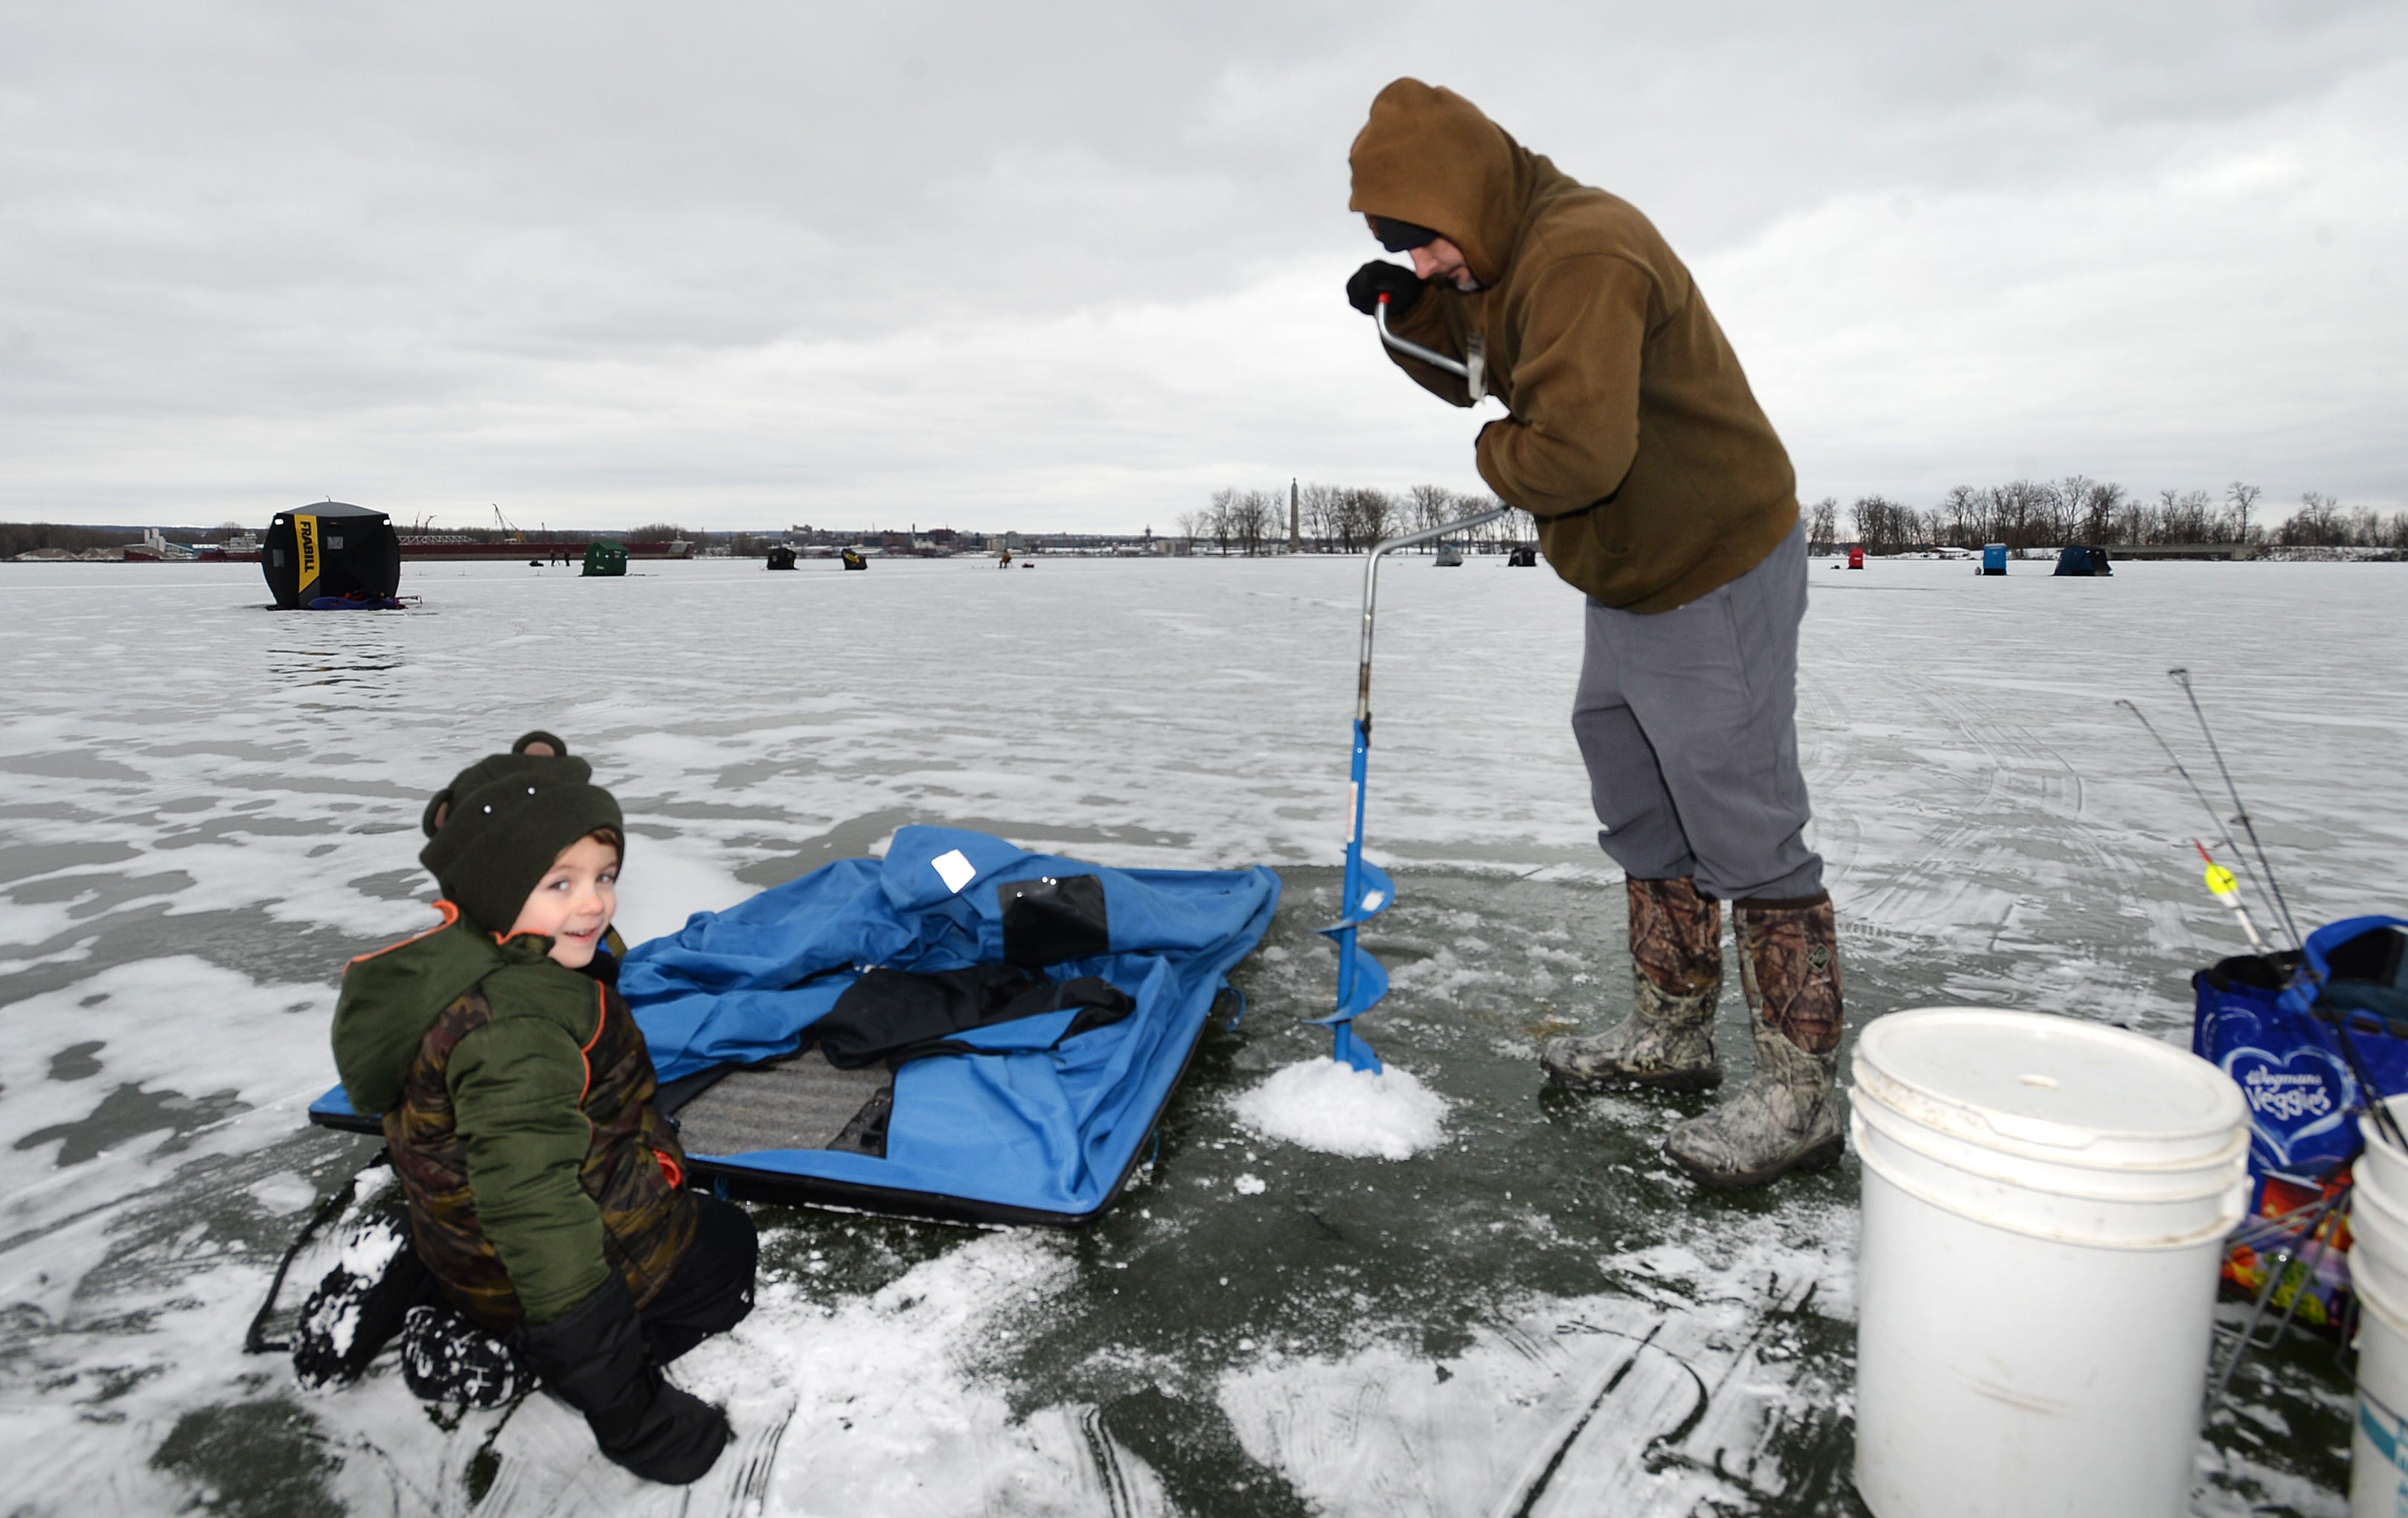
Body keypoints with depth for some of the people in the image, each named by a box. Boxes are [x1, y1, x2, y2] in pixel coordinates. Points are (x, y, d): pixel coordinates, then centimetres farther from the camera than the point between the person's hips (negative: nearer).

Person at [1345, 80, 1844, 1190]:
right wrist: (1411, 306, 0)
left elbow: (1573, 456, -35)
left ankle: (1799, 1090, 7)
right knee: (1643, 819, 17)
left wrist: (1495, 455, -13)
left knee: (1746, 835, -5)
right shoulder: (1509, 252, 7)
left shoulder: (1580, 258, -26)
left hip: (1716, 578, -11)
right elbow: (1466, 372, 20)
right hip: (1628, 580, 11)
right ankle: (1671, 1034, 31)